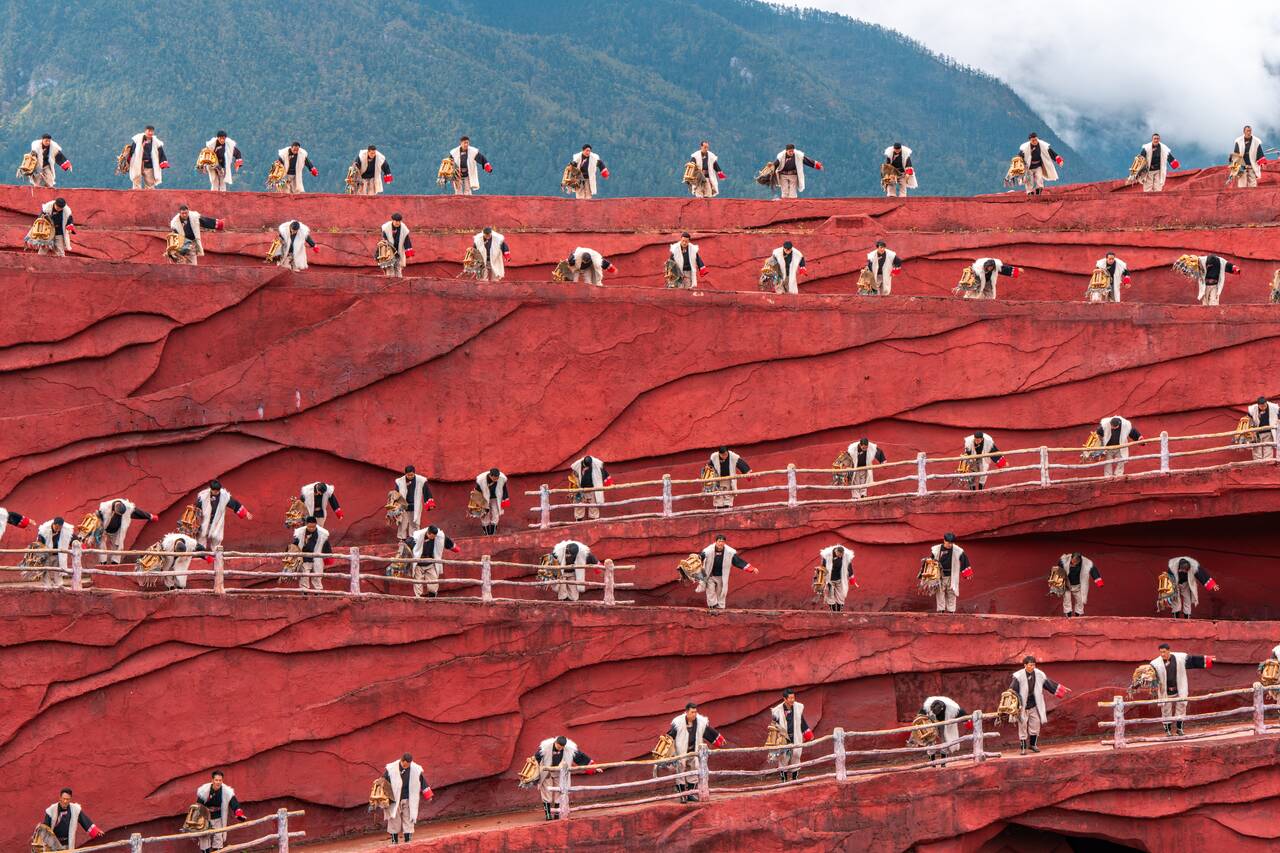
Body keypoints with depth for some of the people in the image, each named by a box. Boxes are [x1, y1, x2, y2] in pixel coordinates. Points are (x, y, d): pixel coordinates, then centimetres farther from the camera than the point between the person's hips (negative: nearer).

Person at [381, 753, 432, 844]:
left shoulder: (416, 770, -5)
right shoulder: (391, 769, -10)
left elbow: (423, 782, 7)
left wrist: (428, 796, 11)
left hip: (409, 800, 1)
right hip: (394, 800, -1)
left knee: (408, 821, 1)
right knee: (394, 821, 3)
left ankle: (408, 841, 7)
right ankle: (394, 842, 13)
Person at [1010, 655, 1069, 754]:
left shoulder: (1039, 674, -1)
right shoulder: (1019, 676, -17)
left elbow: (1050, 684, 11)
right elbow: (1012, 689, -24)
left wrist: (1063, 690, 16)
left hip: (1034, 705, 4)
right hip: (1022, 706, -4)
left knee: (1035, 725, 11)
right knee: (1022, 726, 1)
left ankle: (1033, 744, 30)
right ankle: (1024, 747, 12)